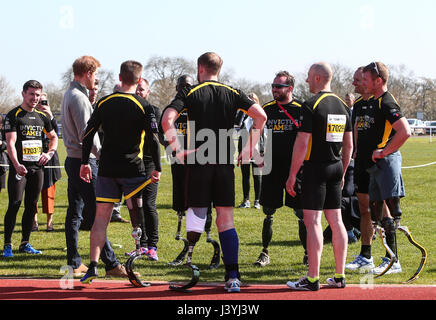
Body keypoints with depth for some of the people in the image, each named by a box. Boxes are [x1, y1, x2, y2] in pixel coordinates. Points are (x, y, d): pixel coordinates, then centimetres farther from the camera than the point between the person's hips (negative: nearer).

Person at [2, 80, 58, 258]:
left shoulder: (41, 117, 14)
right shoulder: (13, 116, -4)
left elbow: (53, 137, 29)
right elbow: (10, 143, -14)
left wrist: (50, 153, 11)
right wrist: (16, 165, -27)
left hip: (37, 168, 6)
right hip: (20, 168, -6)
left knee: (31, 206, 8)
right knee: (15, 205, -11)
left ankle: (25, 243, 16)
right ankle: (7, 245, -6)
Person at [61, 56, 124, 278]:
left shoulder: (69, 95, 17)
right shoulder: (79, 98, -15)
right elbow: (86, 134, -20)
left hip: (73, 159, 10)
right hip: (84, 161, -10)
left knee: (75, 214, 11)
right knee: (96, 215, -9)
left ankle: (74, 264, 14)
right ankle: (111, 264, -9)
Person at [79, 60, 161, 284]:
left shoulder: (103, 103, 6)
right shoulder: (143, 106, -6)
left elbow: (88, 135, 6)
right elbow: (153, 140, -9)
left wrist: (85, 163, 12)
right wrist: (157, 168, -2)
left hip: (106, 169, 3)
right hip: (132, 169, -3)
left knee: (101, 217, 4)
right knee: (136, 209, 12)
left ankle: (93, 266, -2)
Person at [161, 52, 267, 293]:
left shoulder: (190, 93, 1)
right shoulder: (232, 93, 8)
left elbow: (167, 119, -13)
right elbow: (260, 115, -3)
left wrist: (178, 150, -7)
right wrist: (249, 149, 2)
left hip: (198, 164, -2)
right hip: (225, 164, 2)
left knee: (196, 213, 5)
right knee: (226, 220, 6)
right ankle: (233, 277, 1)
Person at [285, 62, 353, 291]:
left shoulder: (311, 106, -12)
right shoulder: (342, 105, 11)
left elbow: (302, 144, -15)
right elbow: (349, 145, 14)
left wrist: (292, 175, -9)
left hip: (315, 168, -7)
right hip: (336, 168, 7)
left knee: (312, 221, -6)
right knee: (336, 220, 9)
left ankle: (312, 279, -7)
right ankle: (339, 276, 12)